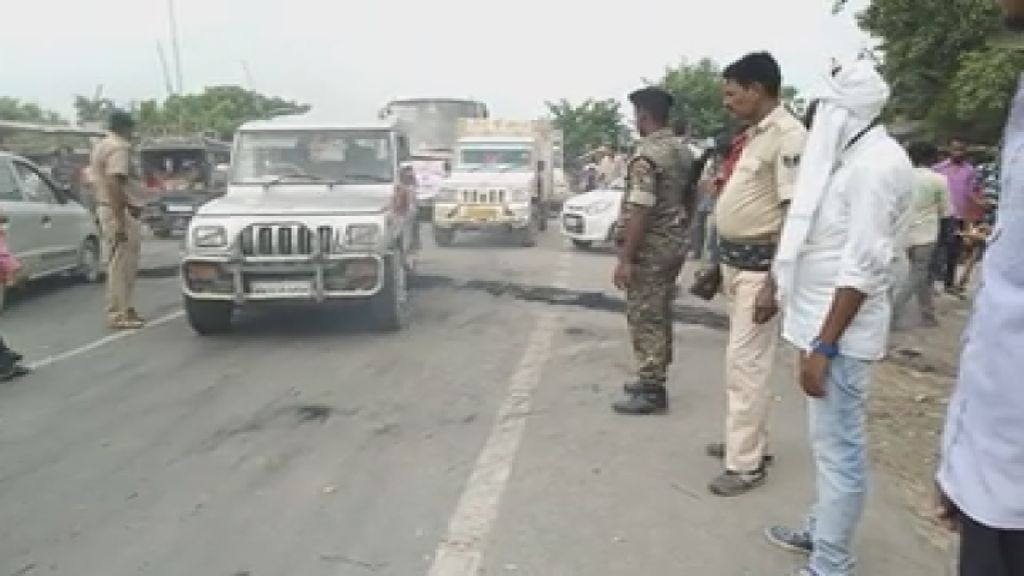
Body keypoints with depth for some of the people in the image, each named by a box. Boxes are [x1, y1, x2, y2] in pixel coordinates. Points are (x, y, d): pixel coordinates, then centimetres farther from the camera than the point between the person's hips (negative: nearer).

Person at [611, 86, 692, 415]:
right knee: (660, 315, 17)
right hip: (674, 243, 9)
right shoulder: (682, 151, 11)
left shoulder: (646, 156, -18)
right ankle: (654, 379, 27)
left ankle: (651, 392, 4)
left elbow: (640, 211, -24)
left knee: (644, 319, -2)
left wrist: (626, 259, -22)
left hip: (650, 248, -9)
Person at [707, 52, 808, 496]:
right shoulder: (752, 134, 12)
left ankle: (745, 464, 7)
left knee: (746, 363, -4)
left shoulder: (789, 135, -17)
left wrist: (774, 283, -23)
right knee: (741, 359, 18)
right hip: (735, 260, 10)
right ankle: (748, 439, 32)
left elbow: (794, 215, -21)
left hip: (759, 264, -9)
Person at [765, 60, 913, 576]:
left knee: (838, 447, 0)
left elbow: (864, 268, -22)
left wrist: (823, 346, -22)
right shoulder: (854, 157, 13)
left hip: (840, 331, -10)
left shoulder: (875, 164, -18)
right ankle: (821, 529, 36)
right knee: (830, 441, 20)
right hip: (825, 321, 10)